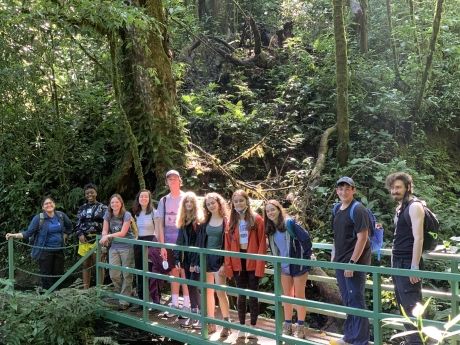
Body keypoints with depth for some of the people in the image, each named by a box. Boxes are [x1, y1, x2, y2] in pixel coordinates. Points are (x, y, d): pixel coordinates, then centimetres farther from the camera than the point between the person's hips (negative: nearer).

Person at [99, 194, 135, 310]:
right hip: (114, 247, 4)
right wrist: (104, 237, -18)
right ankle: (123, 294, 24)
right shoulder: (108, 215, 5)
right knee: (114, 274, 1)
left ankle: (124, 301, 5)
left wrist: (108, 236, -20)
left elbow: (123, 233, -14)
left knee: (127, 274, -2)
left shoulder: (126, 215, -10)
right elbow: (105, 230, 4)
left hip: (127, 247, -4)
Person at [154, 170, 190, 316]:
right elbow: (160, 224, 6)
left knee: (184, 273, -2)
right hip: (169, 243, 3)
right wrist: (162, 245, 0)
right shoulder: (164, 200, 6)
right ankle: (174, 305, 18)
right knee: (174, 273, 10)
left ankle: (186, 306, 4)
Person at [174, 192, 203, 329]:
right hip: (186, 258, 7)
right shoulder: (183, 220, 12)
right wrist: (178, 258, 5)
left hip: (196, 258, -6)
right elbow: (180, 240, 12)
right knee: (190, 287, 11)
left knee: (193, 286, -7)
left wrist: (196, 261, -19)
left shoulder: (199, 219, -9)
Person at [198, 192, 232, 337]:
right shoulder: (206, 221, 8)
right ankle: (211, 323, 18)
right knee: (208, 292, 8)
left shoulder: (226, 221, -6)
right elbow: (200, 241, 10)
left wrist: (226, 263, -15)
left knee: (220, 291, -9)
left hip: (219, 259, -5)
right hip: (206, 258, 5)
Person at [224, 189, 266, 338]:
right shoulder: (231, 221, 6)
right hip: (238, 263, 3)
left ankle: (253, 327, 18)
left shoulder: (257, 219, -5)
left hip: (253, 262, -3)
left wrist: (260, 266, -13)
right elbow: (228, 245, 5)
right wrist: (228, 266, -2)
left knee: (253, 295, 5)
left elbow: (262, 244, -7)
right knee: (241, 295, 11)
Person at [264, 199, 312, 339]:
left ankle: (300, 327, 12)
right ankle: (288, 325, 23)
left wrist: (306, 258, -13)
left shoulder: (289, 223, -19)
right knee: (287, 296, 13)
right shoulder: (270, 229, 2)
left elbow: (306, 238, -20)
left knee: (299, 295, 3)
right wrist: (277, 262, 11)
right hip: (284, 266, 7)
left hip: (298, 264, -6)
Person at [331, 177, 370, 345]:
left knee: (356, 301, -4)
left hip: (355, 263, -8)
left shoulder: (358, 210, -12)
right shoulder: (337, 210, 11)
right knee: (347, 302, 16)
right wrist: (334, 257, 15)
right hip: (341, 262, 8)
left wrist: (352, 262, -20)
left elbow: (362, 238, -17)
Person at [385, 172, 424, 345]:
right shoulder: (399, 208, 16)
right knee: (404, 306, 12)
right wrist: (394, 262, 17)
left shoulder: (414, 206, -10)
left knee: (412, 307, -9)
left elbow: (418, 238, -17)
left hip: (408, 264, -9)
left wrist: (414, 267, -21)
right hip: (398, 263, 9)